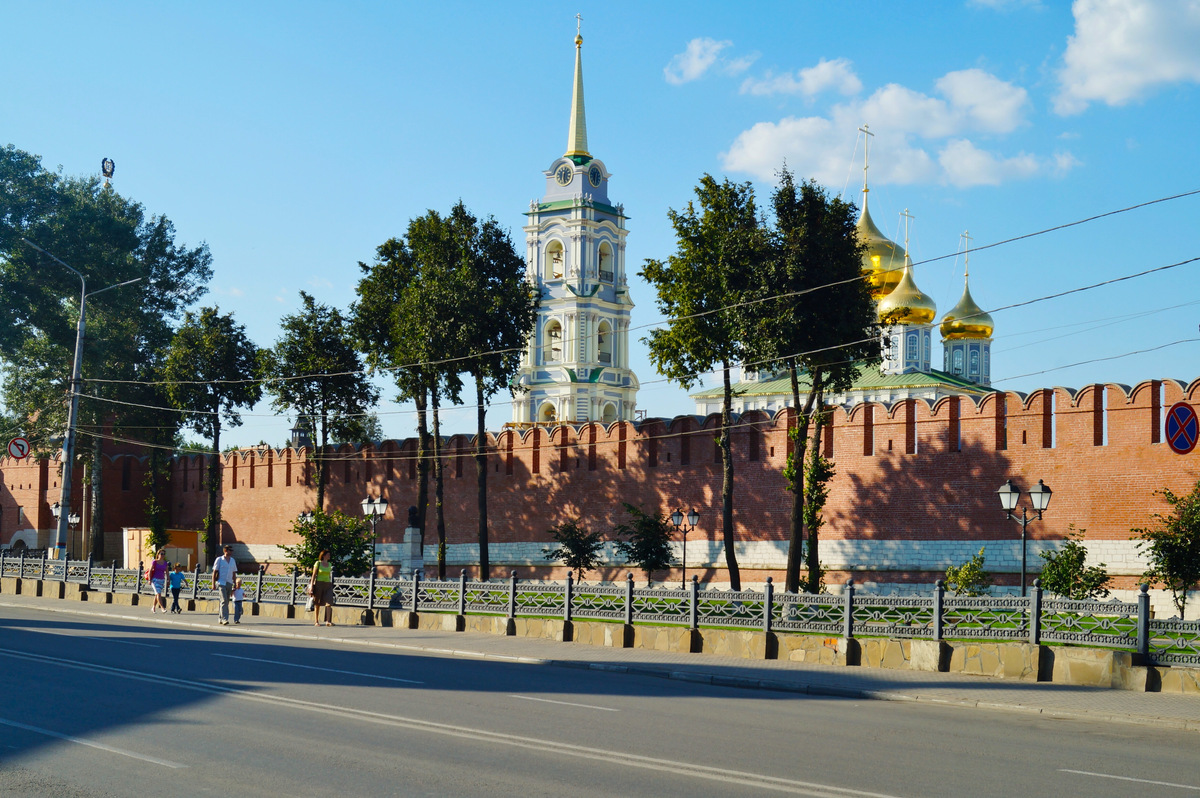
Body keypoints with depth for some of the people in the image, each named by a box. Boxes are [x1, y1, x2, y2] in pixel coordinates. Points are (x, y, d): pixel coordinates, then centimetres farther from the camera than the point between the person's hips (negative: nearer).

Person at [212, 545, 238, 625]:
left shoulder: (233, 561, 13)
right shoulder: (219, 560, -1)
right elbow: (214, 572, -2)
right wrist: (213, 584, -8)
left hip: (229, 583, 6)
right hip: (221, 583, -6)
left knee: (226, 602, 8)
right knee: (224, 601, -16)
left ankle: (220, 618, 20)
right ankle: (224, 619, -20)